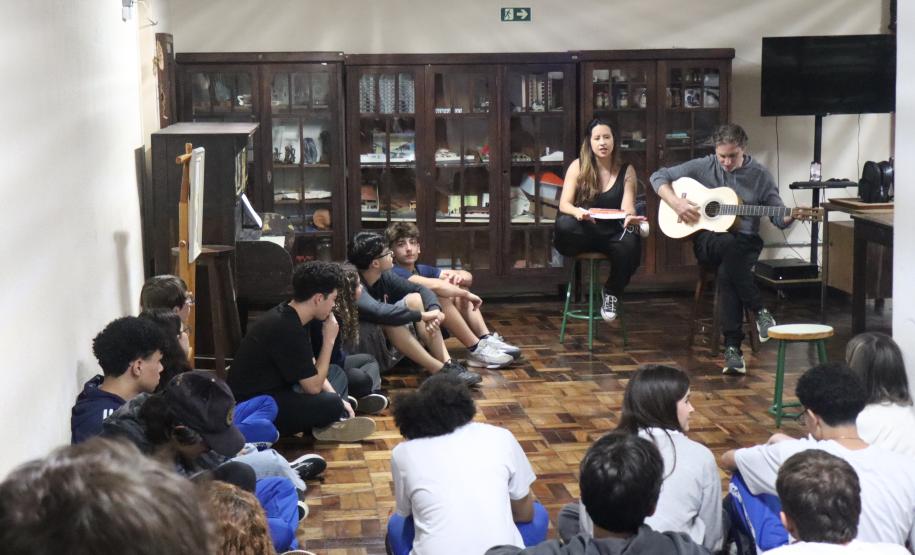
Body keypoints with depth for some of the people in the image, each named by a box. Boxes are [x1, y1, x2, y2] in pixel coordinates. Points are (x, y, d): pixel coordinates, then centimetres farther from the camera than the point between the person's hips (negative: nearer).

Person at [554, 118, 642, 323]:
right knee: (563, 224, -37)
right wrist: (577, 212, -33)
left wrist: (629, 217, -33)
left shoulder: (627, 171, 2)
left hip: (613, 234, 2)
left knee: (631, 243, -34)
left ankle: (612, 293, -6)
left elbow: (628, 208, -7)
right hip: (583, 233, -2)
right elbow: (564, 204, -9)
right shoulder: (578, 167, -1)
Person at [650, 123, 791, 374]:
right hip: (708, 241, 0)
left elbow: (778, 217, 5)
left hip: (745, 242, 0)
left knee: (727, 271, -35)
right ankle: (760, 311, -27)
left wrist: (790, 217, -19)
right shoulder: (702, 167, 4)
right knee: (729, 244, -39)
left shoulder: (760, 175, 5)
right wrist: (676, 202, -9)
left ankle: (732, 347, -29)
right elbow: (658, 177, 6)